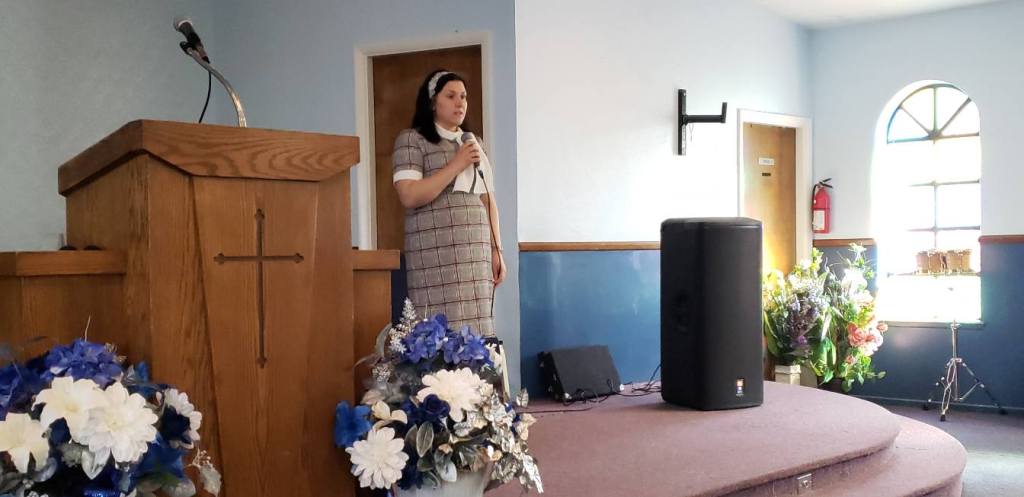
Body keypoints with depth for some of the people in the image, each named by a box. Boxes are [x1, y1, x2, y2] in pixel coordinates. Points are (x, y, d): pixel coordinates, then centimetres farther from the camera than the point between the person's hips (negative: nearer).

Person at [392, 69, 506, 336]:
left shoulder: (474, 143, 19)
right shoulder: (411, 139, 1)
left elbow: (488, 200, 17)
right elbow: (409, 196, -12)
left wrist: (496, 250, 10)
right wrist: (456, 165, -11)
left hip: (477, 250, 6)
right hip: (436, 252, -5)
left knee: (476, 332, 3)